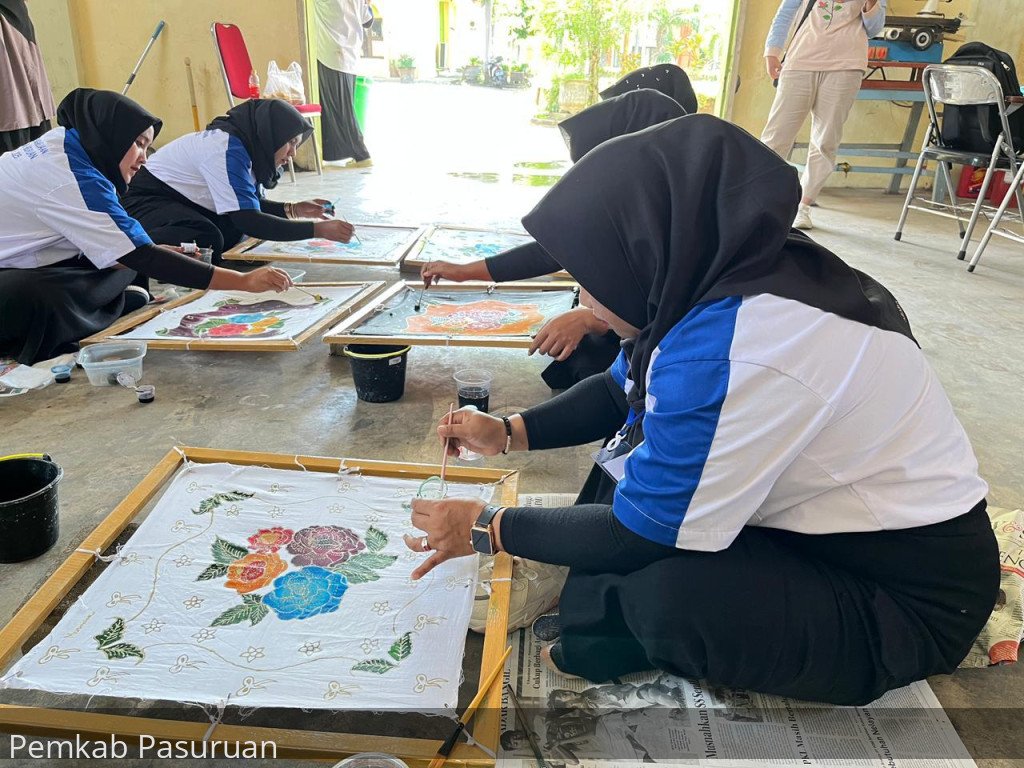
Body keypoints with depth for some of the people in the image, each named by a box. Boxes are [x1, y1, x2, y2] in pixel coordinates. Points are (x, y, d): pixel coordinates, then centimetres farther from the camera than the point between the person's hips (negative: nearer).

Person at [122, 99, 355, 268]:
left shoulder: (247, 146, 0)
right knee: (206, 240, -32)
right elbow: (249, 221, -33)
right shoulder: (229, 150, -27)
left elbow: (251, 204, 11)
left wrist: (294, 209, -6)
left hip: (184, 204, 10)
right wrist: (317, 229, -35)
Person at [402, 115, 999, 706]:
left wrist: (487, 528, -11)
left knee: (666, 599, -31)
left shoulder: (725, 353, -34)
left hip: (907, 597, -9)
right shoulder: (715, 273, -6)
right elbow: (619, 391, 10)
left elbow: (639, 535, -23)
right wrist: (509, 433, 2)